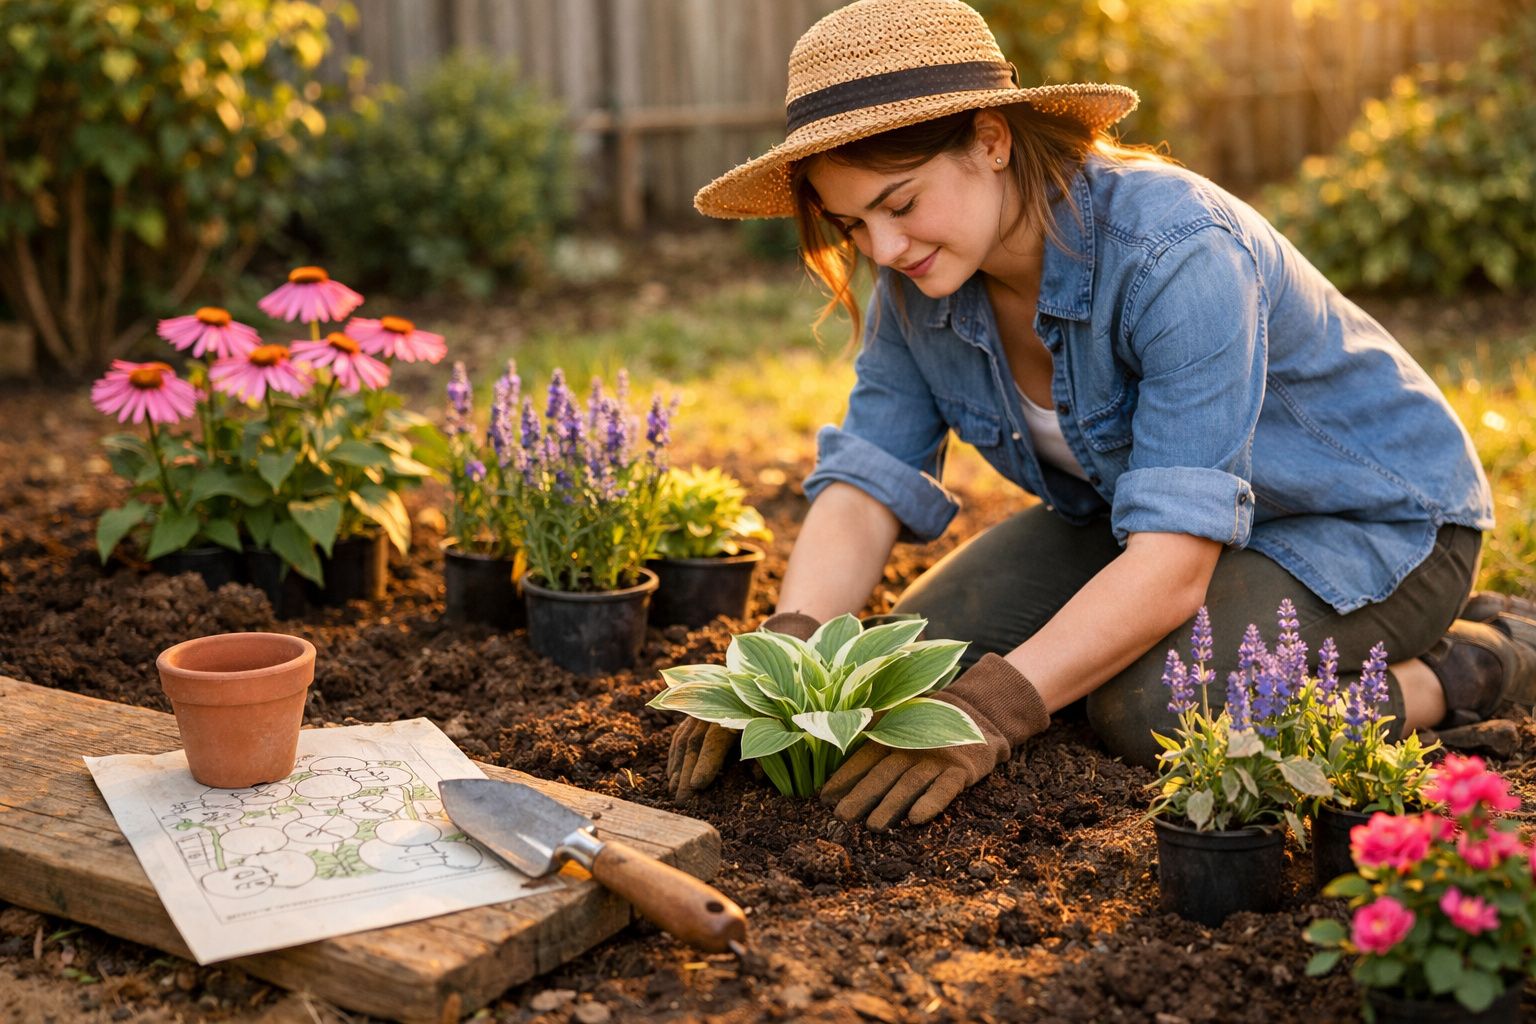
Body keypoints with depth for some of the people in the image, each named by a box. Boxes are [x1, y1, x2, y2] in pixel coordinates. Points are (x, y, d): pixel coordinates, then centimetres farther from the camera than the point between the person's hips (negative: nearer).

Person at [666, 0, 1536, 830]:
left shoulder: (1178, 254, -36)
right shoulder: (916, 285, -13)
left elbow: (1174, 558, -39)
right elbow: (865, 486, -16)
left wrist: (994, 709, -46)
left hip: (1376, 516, -6)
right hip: (1124, 508, 7)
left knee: (1155, 709, -32)